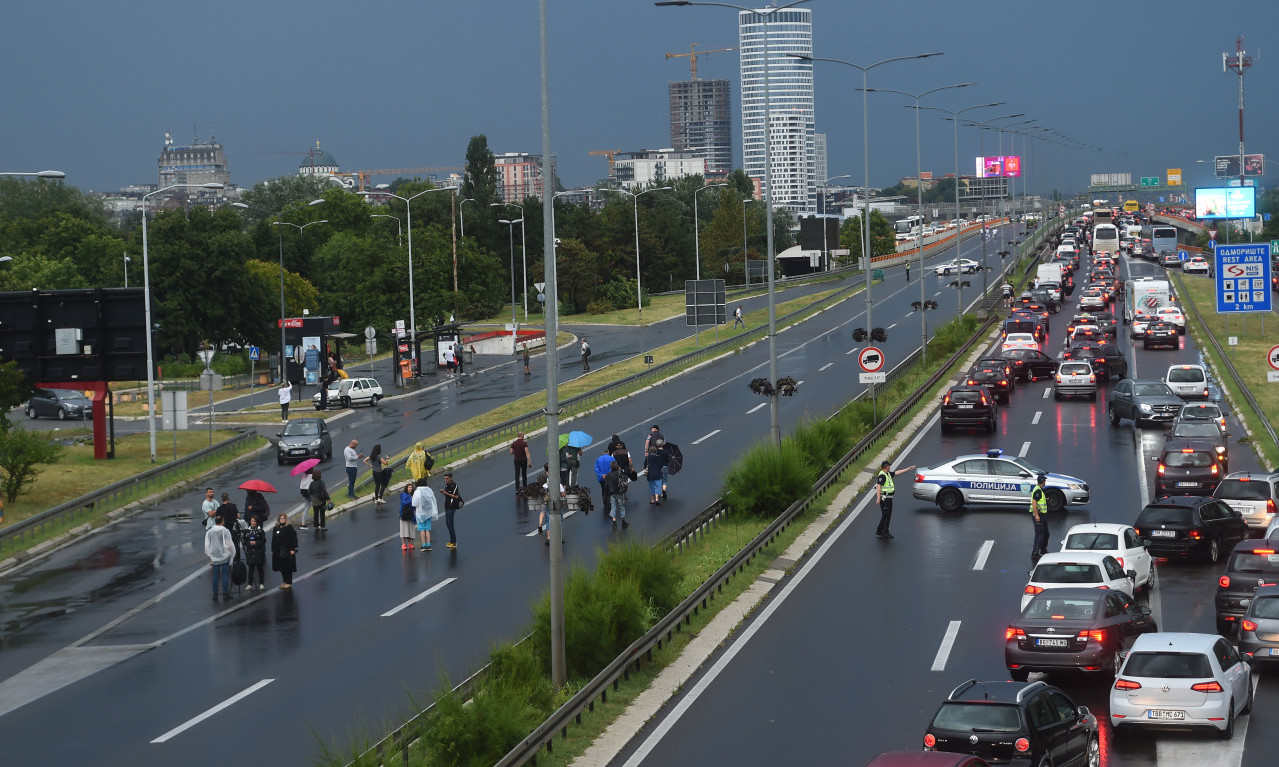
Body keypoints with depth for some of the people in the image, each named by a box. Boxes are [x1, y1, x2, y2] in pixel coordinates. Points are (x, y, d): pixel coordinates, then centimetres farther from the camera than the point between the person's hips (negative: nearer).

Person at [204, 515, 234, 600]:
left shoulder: (209, 532, 0)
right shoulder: (225, 531, -11)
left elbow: (207, 545, 5)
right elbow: (229, 544, -9)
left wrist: (209, 556, 15)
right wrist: (232, 553, 7)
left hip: (214, 557, 3)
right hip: (224, 556, -3)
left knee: (215, 575, 7)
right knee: (225, 574, 5)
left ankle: (215, 595, 8)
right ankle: (225, 593, 5)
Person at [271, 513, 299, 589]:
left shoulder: (289, 528, -7)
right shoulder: (276, 528, 11)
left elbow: (293, 539, -11)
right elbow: (273, 540, 15)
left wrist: (292, 549, -16)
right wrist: (272, 550, 13)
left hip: (286, 550, -6)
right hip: (277, 551, 6)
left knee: (287, 567, -2)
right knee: (281, 567, 10)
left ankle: (289, 583, 5)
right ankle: (285, 581, 20)